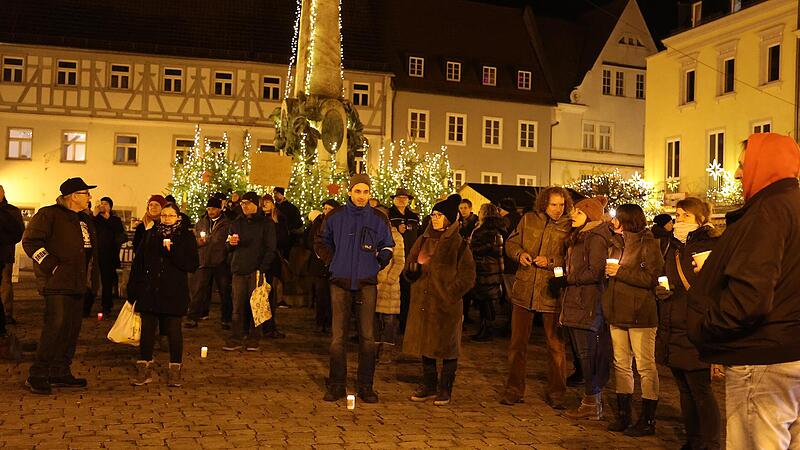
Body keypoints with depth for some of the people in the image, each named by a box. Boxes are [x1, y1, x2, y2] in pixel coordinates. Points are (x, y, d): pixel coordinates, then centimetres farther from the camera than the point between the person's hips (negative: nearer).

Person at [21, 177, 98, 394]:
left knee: (73, 328, 8)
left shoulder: (85, 219, 20)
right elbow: (30, 241, -11)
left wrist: (90, 269, 18)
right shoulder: (49, 214, -5)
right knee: (57, 325, -16)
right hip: (57, 282, -8)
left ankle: (60, 372, 18)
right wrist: (51, 266, -15)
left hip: (77, 283, 9)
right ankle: (37, 376, -8)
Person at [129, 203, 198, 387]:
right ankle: (144, 370, 16)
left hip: (174, 293, -3)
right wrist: (133, 289, 4)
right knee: (147, 329, 6)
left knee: (173, 331, 2)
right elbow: (138, 263, 10)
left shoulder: (186, 237, 1)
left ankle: (175, 370, 13)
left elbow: (192, 265, -8)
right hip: (149, 291, 3)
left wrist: (172, 250, -18)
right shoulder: (149, 235, 10)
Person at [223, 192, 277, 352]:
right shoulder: (236, 224, 17)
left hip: (257, 271, -3)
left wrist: (263, 269, -12)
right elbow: (229, 248, 22)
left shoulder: (266, 223, 4)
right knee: (238, 306, -1)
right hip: (239, 271, 3)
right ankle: (236, 339, 3)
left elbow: (270, 249, -2)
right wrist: (230, 243, -3)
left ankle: (253, 340, 5)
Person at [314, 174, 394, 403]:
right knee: (337, 336, 0)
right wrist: (334, 263, 6)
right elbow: (321, 243, 15)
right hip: (340, 282, 0)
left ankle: (366, 386, 11)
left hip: (367, 283, 0)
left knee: (367, 336, 2)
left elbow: (387, 247, 18)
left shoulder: (378, 219, 5)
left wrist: (377, 264, 6)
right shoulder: (335, 216, 4)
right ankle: (336, 385, 10)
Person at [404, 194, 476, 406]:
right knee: (425, 345, 11)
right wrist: (414, 269, -5)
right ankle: (429, 385, 25)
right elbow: (409, 265, 17)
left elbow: (467, 277, -5)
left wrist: (451, 293, -14)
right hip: (422, 301, 5)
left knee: (447, 347, 3)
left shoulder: (459, 244, -5)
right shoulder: (423, 240, 10)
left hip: (446, 305, -5)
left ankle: (445, 389, 16)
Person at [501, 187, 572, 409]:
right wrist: (519, 254, -6)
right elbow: (511, 243, 14)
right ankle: (514, 390, 22)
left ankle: (556, 393, 20)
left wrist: (550, 262, -19)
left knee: (556, 345, 6)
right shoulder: (529, 219, 5)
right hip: (524, 289, 3)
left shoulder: (569, 227, -4)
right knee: (518, 342, 9)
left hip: (552, 292, -2)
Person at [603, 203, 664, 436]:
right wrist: (608, 271, 7)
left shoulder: (649, 244, -7)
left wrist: (620, 271, -15)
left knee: (645, 366, -1)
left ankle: (648, 420, 6)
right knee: (621, 364, 11)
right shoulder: (619, 244, 18)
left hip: (640, 314, -8)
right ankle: (623, 415, 20)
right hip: (618, 312, 8)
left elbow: (651, 277, -18)